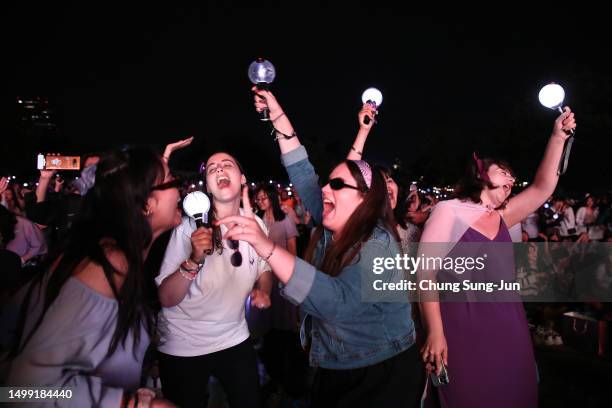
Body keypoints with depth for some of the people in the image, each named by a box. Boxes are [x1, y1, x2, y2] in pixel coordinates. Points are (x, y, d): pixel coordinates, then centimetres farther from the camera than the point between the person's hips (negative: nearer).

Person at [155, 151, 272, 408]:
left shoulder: (255, 223, -7)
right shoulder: (190, 226, -18)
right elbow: (166, 299, -19)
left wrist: (262, 290, -9)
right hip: (183, 347, -3)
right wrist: (194, 260, -35)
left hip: (236, 339, 4)